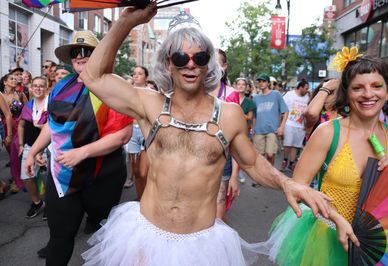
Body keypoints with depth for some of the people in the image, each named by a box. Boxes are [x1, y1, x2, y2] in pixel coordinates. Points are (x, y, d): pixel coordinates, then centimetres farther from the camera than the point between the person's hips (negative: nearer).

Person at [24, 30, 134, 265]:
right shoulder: (63, 87, 4)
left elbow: (123, 134, -22)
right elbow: (53, 123, 16)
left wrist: (81, 152, -25)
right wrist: (33, 152, 19)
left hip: (101, 177, -4)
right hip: (61, 173, 5)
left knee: (101, 225, 20)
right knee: (59, 232, 12)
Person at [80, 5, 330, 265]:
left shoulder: (230, 114, -6)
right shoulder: (151, 105, -5)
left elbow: (252, 163, 6)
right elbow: (94, 76, -2)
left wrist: (286, 183, -12)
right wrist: (126, 22, -9)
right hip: (144, 234, 1)